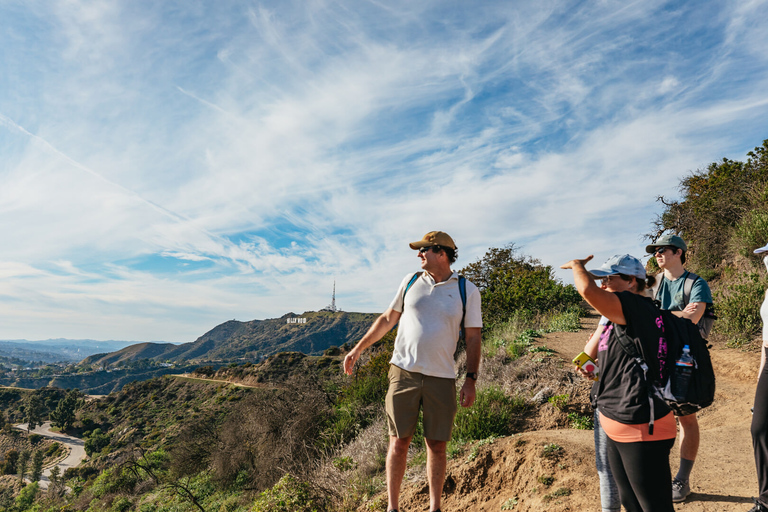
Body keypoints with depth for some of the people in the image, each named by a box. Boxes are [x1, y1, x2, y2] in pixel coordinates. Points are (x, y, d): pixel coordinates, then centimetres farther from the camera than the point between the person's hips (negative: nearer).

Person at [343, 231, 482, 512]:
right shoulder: (411, 281, 7)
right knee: (399, 442, 4)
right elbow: (387, 319, 16)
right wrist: (357, 349, 16)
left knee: (437, 446, 6)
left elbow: (473, 338, 3)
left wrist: (471, 380, -4)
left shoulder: (467, 291, 2)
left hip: (441, 378, -1)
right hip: (404, 372, 1)